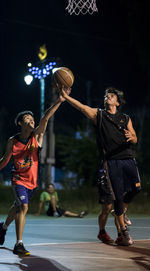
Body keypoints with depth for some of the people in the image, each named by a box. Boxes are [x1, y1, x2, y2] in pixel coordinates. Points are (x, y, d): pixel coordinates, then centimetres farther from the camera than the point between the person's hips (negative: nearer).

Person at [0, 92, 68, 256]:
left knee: (18, 206, 20)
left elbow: (46, 118, -20)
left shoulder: (37, 136, -6)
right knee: (23, 206, -22)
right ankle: (18, 244, -19)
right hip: (18, 179, -3)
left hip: (32, 180, 4)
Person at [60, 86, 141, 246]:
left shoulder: (126, 119, 20)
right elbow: (81, 107, -1)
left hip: (128, 159, 3)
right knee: (117, 196, -8)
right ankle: (123, 232, 1)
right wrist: (65, 96, -15)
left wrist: (130, 137, -13)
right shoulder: (98, 115, 13)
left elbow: (135, 139, 12)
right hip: (111, 161, -3)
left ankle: (120, 214, 15)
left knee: (135, 188, -14)